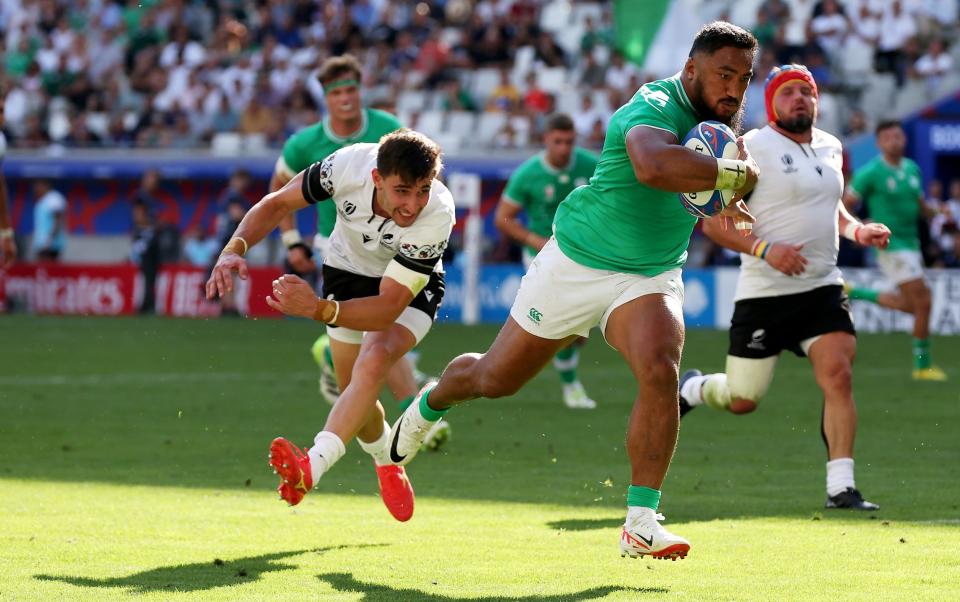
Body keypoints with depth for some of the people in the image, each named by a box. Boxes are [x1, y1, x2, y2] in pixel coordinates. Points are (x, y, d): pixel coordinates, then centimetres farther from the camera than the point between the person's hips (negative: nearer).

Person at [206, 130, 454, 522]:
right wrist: (235, 248, -35)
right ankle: (387, 465, 39)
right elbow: (278, 203, -18)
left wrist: (317, 308, -57)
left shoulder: (437, 215, -40)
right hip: (347, 271, 3)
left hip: (412, 287, -3)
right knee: (355, 396, 8)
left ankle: (313, 466, -43)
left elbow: (389, 306, -42)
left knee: (373, 362, -31)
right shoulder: (349, 165, -35)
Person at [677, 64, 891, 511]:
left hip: (822, 287, 5)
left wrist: (856, 230, 8)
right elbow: (712, 219, -12)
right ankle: (691, 388, 39)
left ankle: (841, 487, -11)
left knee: (838, 376, -14)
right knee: (741, 400, 4)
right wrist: (764, 248, -24)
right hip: (764, 293, -5)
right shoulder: (749, 150, -11)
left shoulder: (832, 149, 11)